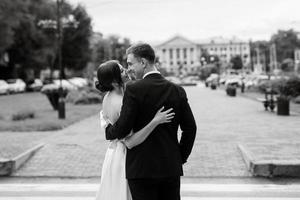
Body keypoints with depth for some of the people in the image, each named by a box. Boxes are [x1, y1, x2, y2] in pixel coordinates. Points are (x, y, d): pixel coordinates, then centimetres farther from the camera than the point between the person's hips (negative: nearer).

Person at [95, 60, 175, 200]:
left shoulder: (107, 97, 1)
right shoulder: (122, 104, -27)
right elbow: (130, 142, -32)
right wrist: (155, 122, -36)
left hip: (113, 152, 9)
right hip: (126, 157, -9)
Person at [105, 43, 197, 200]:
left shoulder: (134, 89, -11)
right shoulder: (177, 90, 4)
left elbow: (122, 129, -14)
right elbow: (190, 127, 5)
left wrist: (108, 131, 7)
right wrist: (181, 156, 14)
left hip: (142, 169, -5)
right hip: (171, 168, 5)